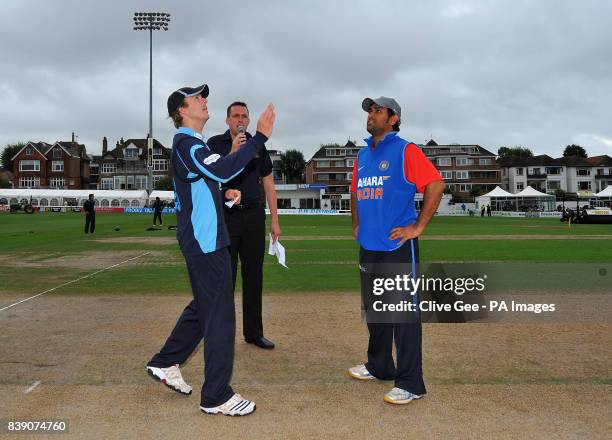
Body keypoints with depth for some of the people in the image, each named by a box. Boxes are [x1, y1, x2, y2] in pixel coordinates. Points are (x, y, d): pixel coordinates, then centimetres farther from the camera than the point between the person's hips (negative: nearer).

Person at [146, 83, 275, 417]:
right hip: (205, 242, -11)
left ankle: (165, 364, 33)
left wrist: (223, 192, 8)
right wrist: (259, 138, -32)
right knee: (220, 314, -6)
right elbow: (224, 169, -31)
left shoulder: (192, 142, 19)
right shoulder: (187, 143, -14)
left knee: (203, 307, 20)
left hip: (203, 239, 11)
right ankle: (216, 396, 3)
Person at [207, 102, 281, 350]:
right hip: (225, 217, -3)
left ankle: (253, 332, 17)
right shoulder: (215, 144, 3)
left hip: (254, 216, 3)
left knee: (254, 276, 7)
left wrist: (274, 220, 6)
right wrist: (233, 153, -19)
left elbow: (268, 184, 11)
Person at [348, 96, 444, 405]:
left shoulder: (406, 151, -6)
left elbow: (436, 184, -14)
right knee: (374, 310, 17)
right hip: (368, 246, 8)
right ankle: (379, 367, 33)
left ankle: (410, 383, 5)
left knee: (404, 313, -4)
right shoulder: (362, 155, 16)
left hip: (398, 246, -8)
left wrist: (418, 227, -16)